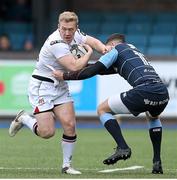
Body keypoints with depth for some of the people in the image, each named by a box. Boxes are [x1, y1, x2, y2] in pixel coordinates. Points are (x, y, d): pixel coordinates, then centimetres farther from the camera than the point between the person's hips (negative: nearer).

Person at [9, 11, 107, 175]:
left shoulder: (76, 34, -2)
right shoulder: (56, 43, -28)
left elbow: (93, 41, 8)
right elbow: (74, 66, -33)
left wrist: (104, 48, -16)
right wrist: (89, 52, -15)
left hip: (60, 87, 7)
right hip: (42, 86, -7)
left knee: (69, 125, -7)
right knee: (47, 132, -13)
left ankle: (67, 165, 6)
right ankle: (23, 119, 17)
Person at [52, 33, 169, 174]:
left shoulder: (117, 49, 14)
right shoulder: (134, 50, 36)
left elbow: (93, 70, 7)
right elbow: (103, 70, 41)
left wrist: (65, 76, 16)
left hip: (144, 91, -7)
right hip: (163, 93, 7)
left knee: (102, 109, 12)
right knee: (153, 117, 41)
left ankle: (123, 147, -4)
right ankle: (157, 162, 26)